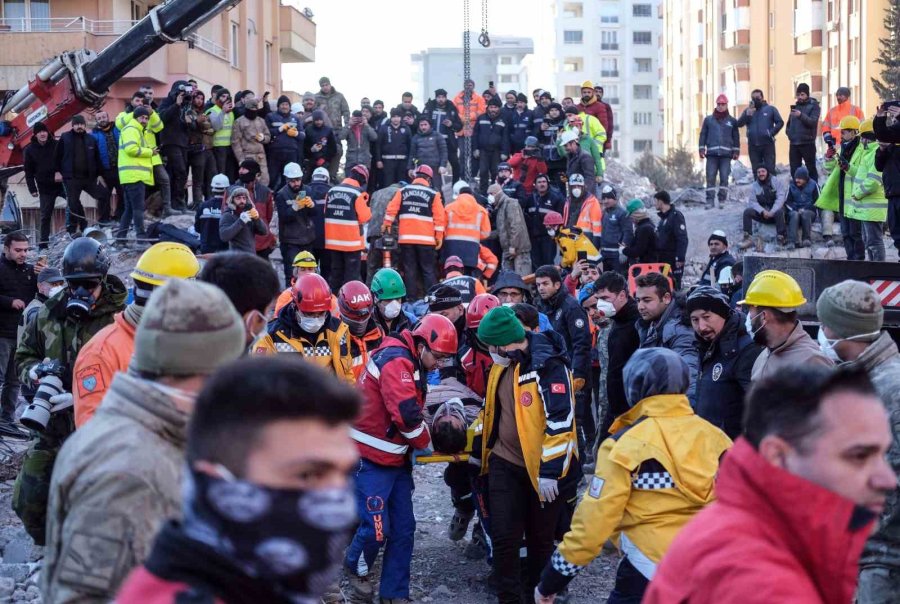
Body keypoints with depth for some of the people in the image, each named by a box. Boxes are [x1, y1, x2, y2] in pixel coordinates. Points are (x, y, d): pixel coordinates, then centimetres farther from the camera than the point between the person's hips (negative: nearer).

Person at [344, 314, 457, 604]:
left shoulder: (409, 364, 13)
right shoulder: (396, 361, -19)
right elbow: (406, 414, -28)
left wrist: (417, 443, 1)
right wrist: (426, 443, -10)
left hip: (396, 458, 9)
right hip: (372, 460, -9)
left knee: (403, 528, 7)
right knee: (376, 528, -7)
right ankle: (355, 567, 22)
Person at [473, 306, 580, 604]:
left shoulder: (548, 367, -23)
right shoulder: (504, 363, 4)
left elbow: (560, 422, -25)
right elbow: (492, 410, 18)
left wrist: (550, 471, -26)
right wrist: (479, 450, 22)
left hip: (543, 468, -6)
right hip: (505, 463, 6)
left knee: (541, 538, 12)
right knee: (504, 535, 2)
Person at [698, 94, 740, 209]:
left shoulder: (732, 121, 10)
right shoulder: (708, 119, 11)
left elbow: (736, 137, 12)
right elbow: (703, 134, 11)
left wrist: (736, 151, 6)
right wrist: (701, 149, 4)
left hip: (726, 154, 0)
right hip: (711, 153, 0)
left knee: (724, 177, -3)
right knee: (710, 177, -5)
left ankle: (722, 200, 4)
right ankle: (710, 200, -3)